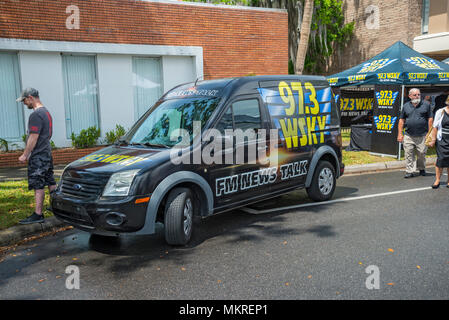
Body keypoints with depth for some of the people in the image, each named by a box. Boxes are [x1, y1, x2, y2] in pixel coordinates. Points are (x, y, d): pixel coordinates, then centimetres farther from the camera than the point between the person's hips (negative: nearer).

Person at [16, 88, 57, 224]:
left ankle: (38, 214, -3)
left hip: (38, 156, -10)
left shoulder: (36, 115, -16)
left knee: (38, 185, -6)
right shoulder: (46, 112, 16)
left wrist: (25, 155, -14)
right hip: (47, 153, 10)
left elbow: (33, 138, -20)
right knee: (50, 182, 15)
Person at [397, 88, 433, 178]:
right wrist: (400, 134, 4)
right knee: (408, 154, -2)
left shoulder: (426, 104, 5)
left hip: (422, 136, -1)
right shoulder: (406, 106, 9)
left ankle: (422, 169, 27)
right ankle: (409, 171, 4)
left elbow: (430, 119, 4)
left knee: (422, 154, 6)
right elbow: (401, 120, 10)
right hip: (408, 136, 1)